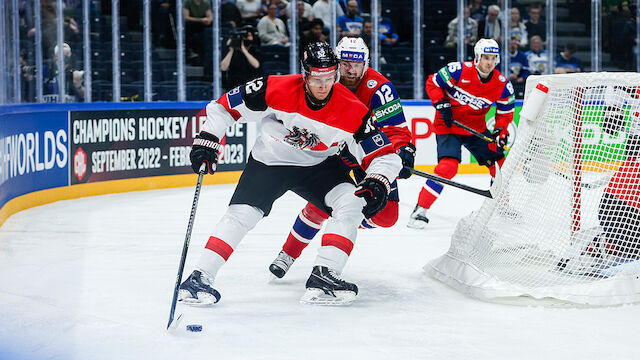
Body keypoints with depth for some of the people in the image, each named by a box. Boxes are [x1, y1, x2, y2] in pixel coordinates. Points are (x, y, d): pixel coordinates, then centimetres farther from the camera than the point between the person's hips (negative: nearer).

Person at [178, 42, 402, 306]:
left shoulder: (351, 110, -22)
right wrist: (207, 141, -19)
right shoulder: (276, 90, -25)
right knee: (241, 214, -16)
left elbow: (384, 155, -18)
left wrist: (377, 183, -36)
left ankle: (323, 276, -17)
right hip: (269, 160, -2)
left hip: (318, 165, 2)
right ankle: (199, 278, -8)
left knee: (352, 203, -19)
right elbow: (223, 106, -14)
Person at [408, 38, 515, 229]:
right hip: (447, 126, -5)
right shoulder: (459, 71, -18)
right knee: (448, 166, -23)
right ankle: (420, 210, -15)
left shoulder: (502, 84, -6)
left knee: (499, 163, 1)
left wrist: (501, 130, -11)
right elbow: (432, 83, -7)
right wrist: (442, 105, -17)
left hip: (476, 128, 5)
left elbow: (505, 112, 5)